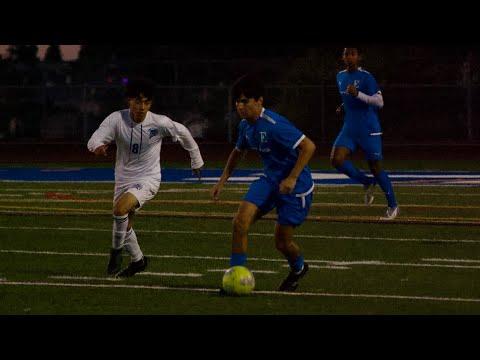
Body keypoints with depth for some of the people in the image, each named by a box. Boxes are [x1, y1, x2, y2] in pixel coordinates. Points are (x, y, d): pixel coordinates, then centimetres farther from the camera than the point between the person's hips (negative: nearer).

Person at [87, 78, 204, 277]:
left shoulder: (160, 123, -16)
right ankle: (137, 260, 40)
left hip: (148, 180, -4)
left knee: (120, 208, -28)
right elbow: (95, 139, -25)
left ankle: (116, 251, -6)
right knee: (124, 226, 14)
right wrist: (98, 146, -51)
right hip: (124, 179, 4)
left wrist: (196, 161, 15)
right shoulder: (117, 119, -14)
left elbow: (182, 132, 3)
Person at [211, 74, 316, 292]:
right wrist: (222, 181, 15)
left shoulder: (274, 125, -26)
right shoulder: (245, 125, 1)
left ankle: (298, 268, 36)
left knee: (282, 241, 2)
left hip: (295, 185, -7)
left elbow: (308, 147, -28)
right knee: (241, 221, -15)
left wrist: (292, 179, -29)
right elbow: (238, 152, 22)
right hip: (269, 180, 7)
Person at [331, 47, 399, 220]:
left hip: (369, 130, -6)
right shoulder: (340, 77, 10)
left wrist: (358, 94, -30)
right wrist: (343, 107, 9)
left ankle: (393, 206, 15)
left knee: (375, 167, -1)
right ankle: (367, 183, 8)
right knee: (337, 160, -13)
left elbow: (379, 102, -19)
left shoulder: (366, 77, -12)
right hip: (349, 129, 6)